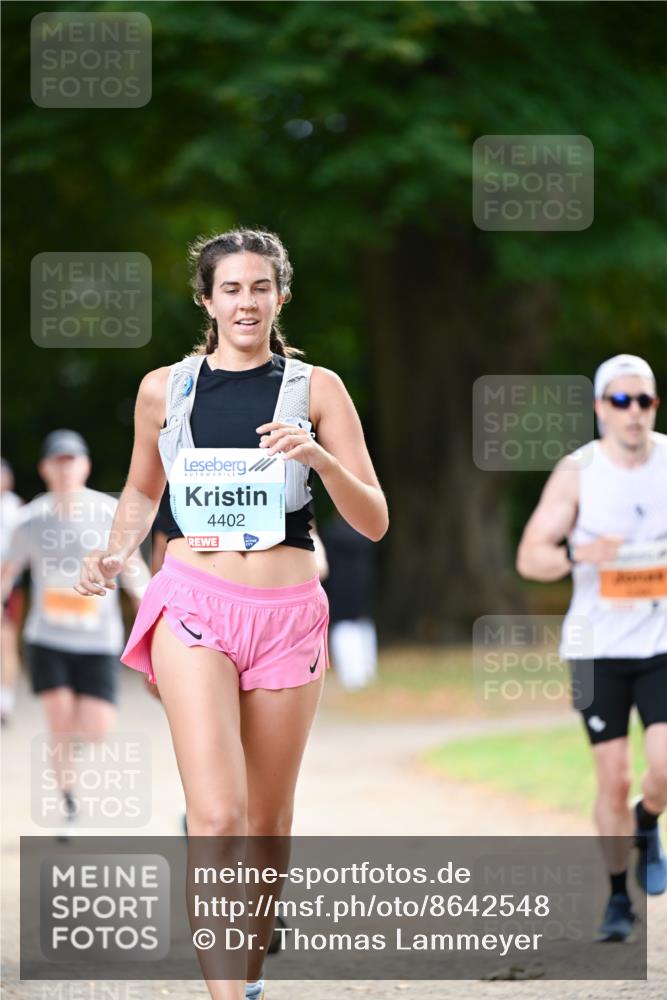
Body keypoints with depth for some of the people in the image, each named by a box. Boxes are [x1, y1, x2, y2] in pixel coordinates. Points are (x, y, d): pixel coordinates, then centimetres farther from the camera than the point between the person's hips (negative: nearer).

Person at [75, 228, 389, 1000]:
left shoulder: (315, 387, 5)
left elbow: (373, 522, 2)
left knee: (266, 826, 9)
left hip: (288, 616, 1)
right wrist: (115, 554, 7)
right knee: (218, 816, -18)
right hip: (193, 607, -1)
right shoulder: (164, 389, 8)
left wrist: (319, 457, -15)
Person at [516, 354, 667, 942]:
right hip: (598, 647, -1)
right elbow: (529, 557, -7)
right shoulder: (577, 472, -5)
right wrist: (578, 555, -26)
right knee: (613, 779, -2)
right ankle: (619, 898, 15)